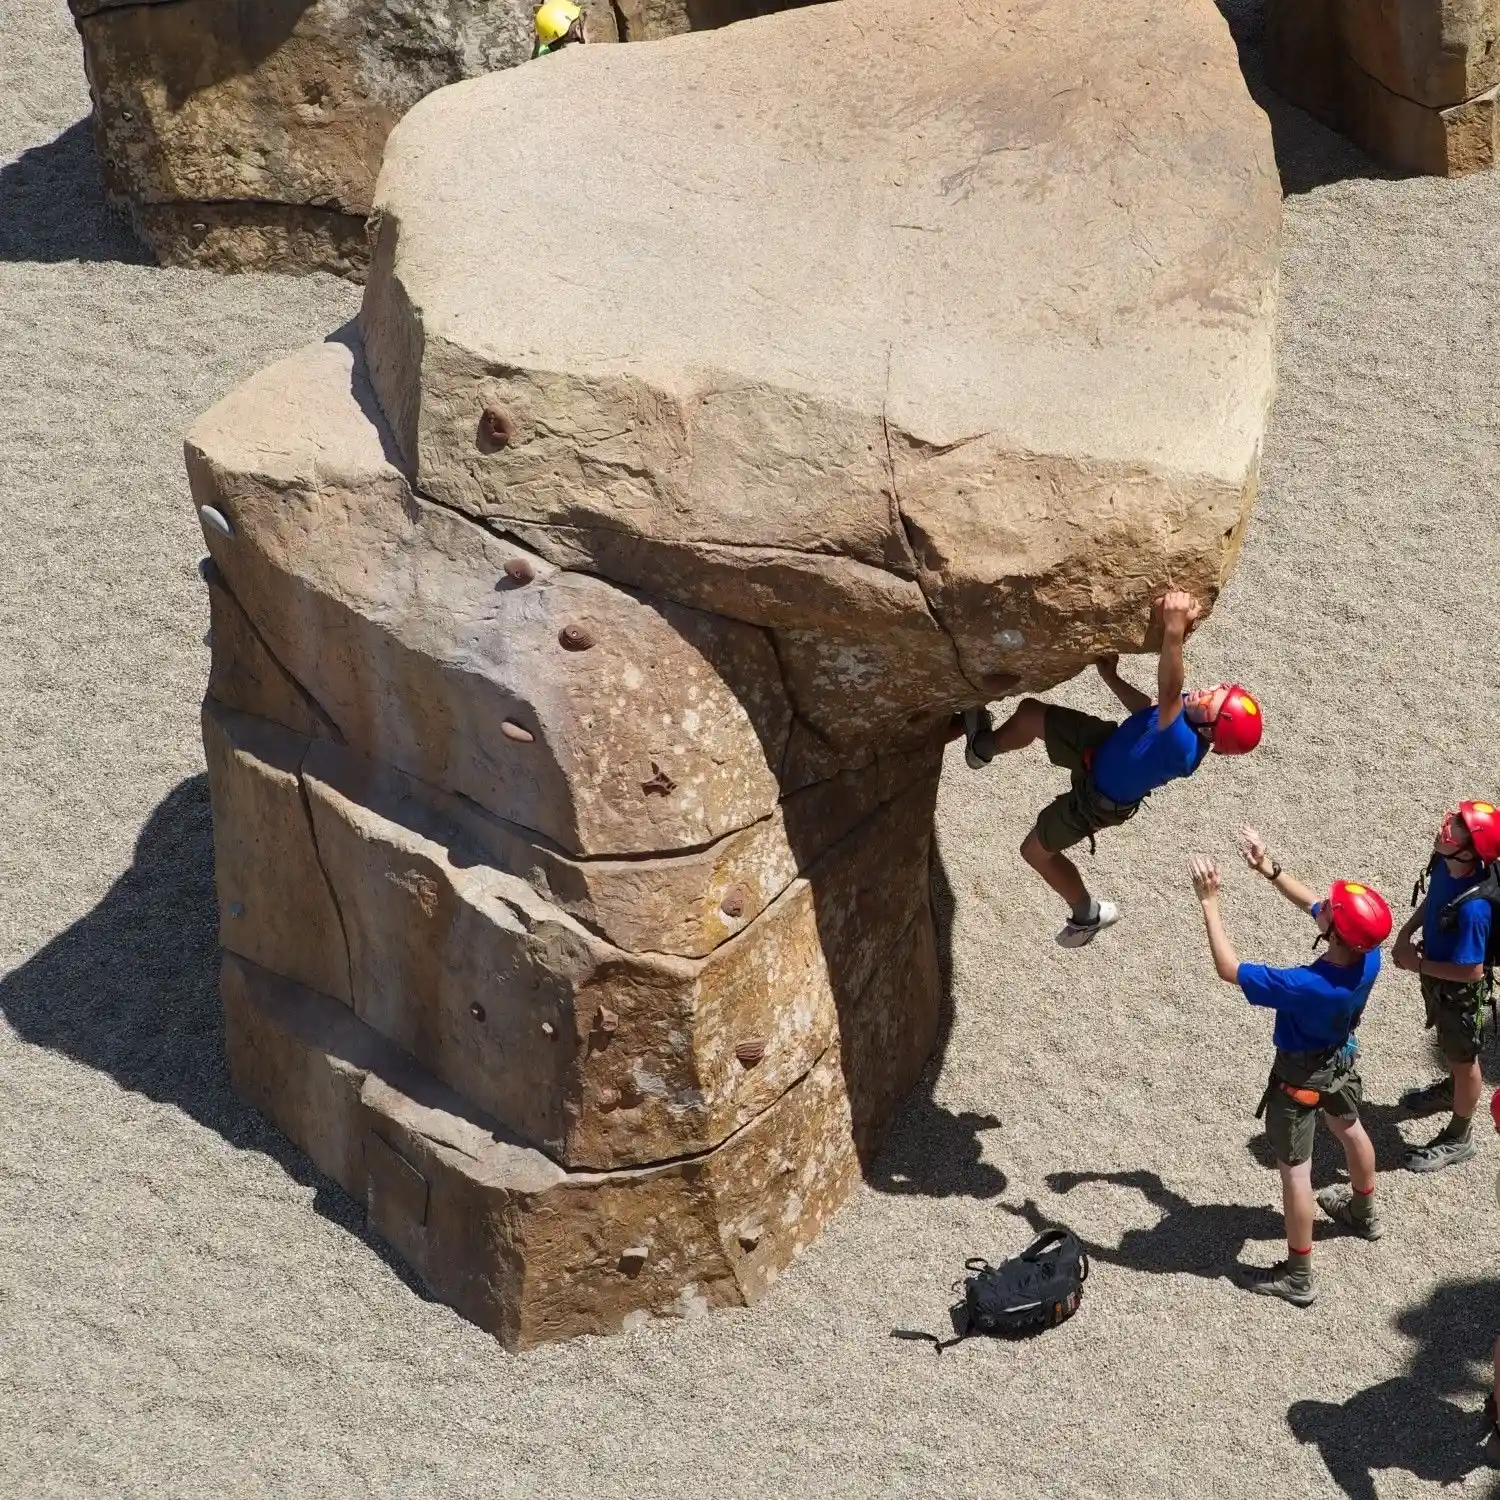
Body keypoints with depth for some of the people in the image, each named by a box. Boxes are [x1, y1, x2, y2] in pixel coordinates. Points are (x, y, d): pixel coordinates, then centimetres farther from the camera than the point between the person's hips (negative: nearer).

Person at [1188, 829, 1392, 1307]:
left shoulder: (1307, 986, -46)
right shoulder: (1368, 953, -27)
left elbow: (1229, 969, -36)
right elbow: (1310, 903, -8)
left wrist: (1209, 902, -34)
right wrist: (1269, 869, -13)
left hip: (1302, 1076, -7)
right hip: (1343, 1057, 7)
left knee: (1294, 1169, 10)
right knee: (1349, 1128, 32)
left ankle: (1298, 1277, 25)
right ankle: (1364, 1212, 59)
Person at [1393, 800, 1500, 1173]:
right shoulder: (1445, 862, -20)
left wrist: (1418, 964, -21)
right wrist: (1406, 934, -6)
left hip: (1459, 988, -7)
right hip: (1435, 974, 7)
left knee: (1463, 1058, 19)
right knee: (1448, 1042, 34)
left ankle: (1458, 1138, 42)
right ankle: (1452, 1090, 63)